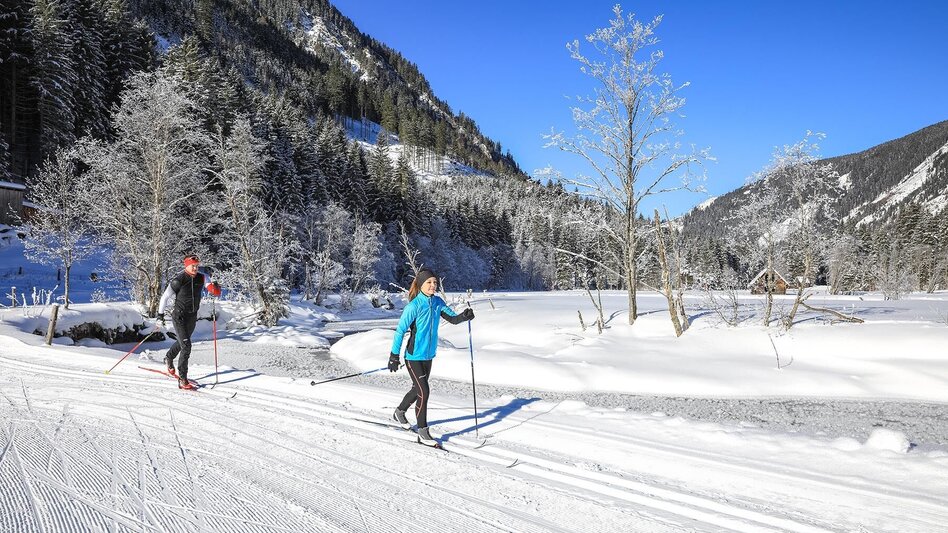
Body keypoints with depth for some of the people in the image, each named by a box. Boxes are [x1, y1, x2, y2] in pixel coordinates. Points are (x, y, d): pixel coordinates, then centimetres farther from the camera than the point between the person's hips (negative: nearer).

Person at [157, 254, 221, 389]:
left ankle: (169, 359, 57)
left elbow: (216, 292, -10)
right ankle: (182, 380, -12)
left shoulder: (202, 278, -4)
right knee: (186, 346, -16)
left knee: (181, 342, 27)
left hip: (192, 317, 6)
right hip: (179, 316, -6)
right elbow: (165, 297, -7)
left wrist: (215, 287, -33)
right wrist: (160, 315, -6)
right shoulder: (178, 280, -16)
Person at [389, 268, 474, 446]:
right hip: (414, 356, -7)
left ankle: (399, 412, 46)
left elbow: (452, 318, 3)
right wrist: (394, 356, -14)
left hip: (428, 355, 7)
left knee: (418, 389, 22)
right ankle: (423, 433, 1)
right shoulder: (414, 306, -19)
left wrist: (464, 316, -20)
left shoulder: (438, 302, 1)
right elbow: (400, 330, -16)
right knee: (424, 392, -9)